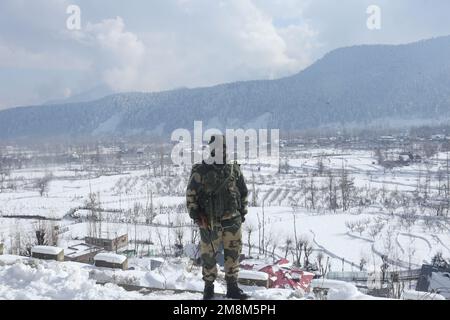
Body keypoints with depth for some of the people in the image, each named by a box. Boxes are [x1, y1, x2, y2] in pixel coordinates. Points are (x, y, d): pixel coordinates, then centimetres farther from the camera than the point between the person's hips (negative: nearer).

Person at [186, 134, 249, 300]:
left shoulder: (234, 168, 3)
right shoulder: (200, 171, -8)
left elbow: (243, 191, 14)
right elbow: (191, 194, -1)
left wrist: (242, 212, 13)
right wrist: (195, 214, -7)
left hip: (232, 219, 3)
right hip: (209, 222, -3)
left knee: (233, 253, 9)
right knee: (208, 254, 5)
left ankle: (232, 287, 23)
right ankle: (209, 286, 24)